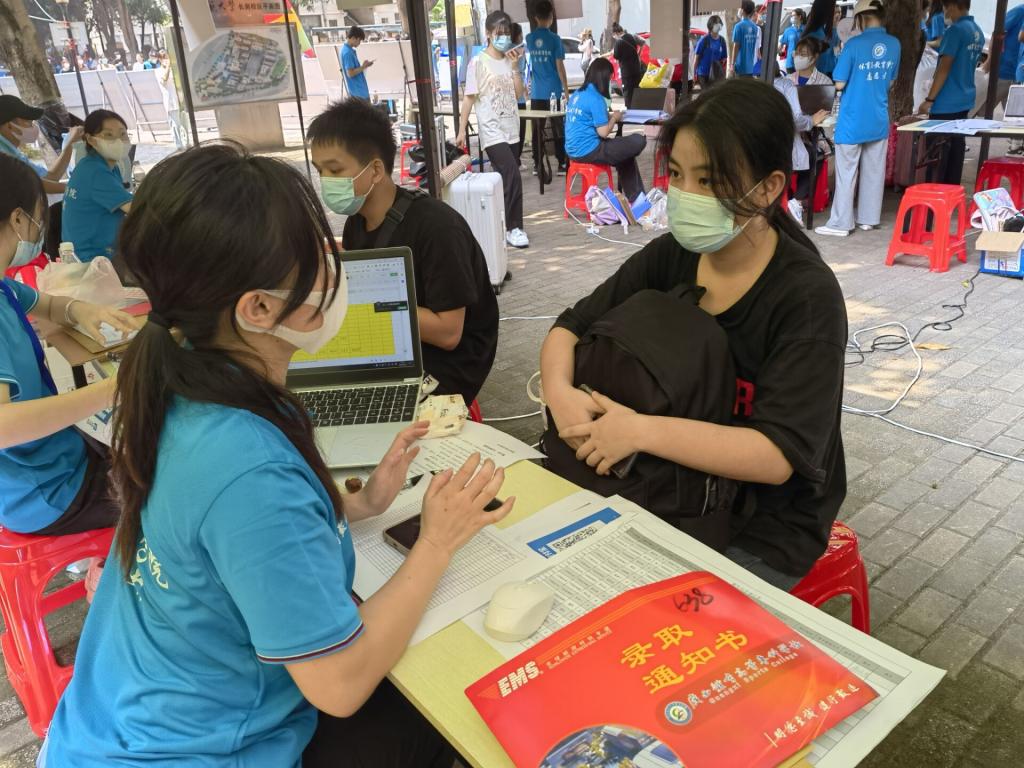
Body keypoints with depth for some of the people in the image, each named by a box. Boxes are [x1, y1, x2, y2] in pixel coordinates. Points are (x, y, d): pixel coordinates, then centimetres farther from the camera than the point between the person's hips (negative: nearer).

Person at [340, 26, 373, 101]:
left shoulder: (345, 49, 12)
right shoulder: (348, 52, -19)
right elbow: (350, 73, -22)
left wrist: (363, 66, 9)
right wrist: (363, 67, -14)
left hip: (356, 90, 10)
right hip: (359, 91, -10)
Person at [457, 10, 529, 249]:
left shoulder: (510, 61, 11)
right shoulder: (478, 62, -5)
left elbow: (518, 94, 6)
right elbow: (469, 98, -6)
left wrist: (514, 66, -3)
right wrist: (461, 130, -11)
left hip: (511, 129, 6)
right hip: (492, 131, -6)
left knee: (505, 179, 7)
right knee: (513, 177, -16)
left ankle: (505, 224, 16)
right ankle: (513, 228, -8)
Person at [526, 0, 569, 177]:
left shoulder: (529, 38, 4)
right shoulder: (555, 39, -8)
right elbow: (560, 67, -9)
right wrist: (566, 90, -4)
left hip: (536, 92, 4)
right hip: (554, 91, -4)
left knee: (537, 129, 7)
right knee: (558, 128, 3)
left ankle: (537, 164, 8)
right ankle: (562, 163, 4)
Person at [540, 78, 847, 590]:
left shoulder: (807, 296, -20)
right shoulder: (670, 256, -5)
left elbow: (778, 455, -26)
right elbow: (568, 329, -1)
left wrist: (641, 431, -32)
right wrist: (560, 391, -22)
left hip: (762, 534, -4)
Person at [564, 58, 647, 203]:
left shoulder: (576, 94, 11)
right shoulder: (595, 98, -16)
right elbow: (603, 132, -16)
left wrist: (608, 115, 15)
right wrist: (614, 118, 1)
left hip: (574, 150, 10)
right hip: (588, 151, -10)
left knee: (626, 154, 23)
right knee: (639, 141, -7)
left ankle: (635, 198, 28)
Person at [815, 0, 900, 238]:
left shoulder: (854, 45, -13)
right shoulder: (894, 45, 4)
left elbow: (839, 84, -11)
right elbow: (890, 82, 14)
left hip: (853, 121, -5)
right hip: (879, 120, 5)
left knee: (846, 173, -1)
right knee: (874, 172, 11)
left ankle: (841, 223, 1)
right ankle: (869, 218, 19)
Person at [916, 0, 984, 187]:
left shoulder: (955, 30, -14)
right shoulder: (978, 32, 12)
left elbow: (944, 68, -18)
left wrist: (929, 99, -15)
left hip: (946, 103, -9)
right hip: (964, 101, 9)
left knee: (937, 151, -3)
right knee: (956, 147, 12)